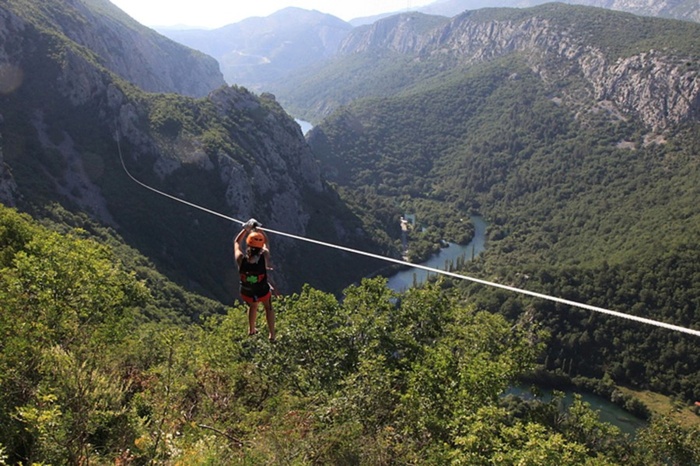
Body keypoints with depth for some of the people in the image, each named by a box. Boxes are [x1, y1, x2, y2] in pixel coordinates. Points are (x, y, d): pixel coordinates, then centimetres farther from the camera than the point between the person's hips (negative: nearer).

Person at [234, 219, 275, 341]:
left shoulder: (241, 260, -30)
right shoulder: (264, 258, -32)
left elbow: (237, 242, -8)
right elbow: (266, 242, -9)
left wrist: (246, 228, -9)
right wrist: (258, 229, -5)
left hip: (246, 293, 1)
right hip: (263, 292, -1)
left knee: (253, 306, 36)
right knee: (268, 308, 32)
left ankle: (251, 330, 56)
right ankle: (271, 334, 42)